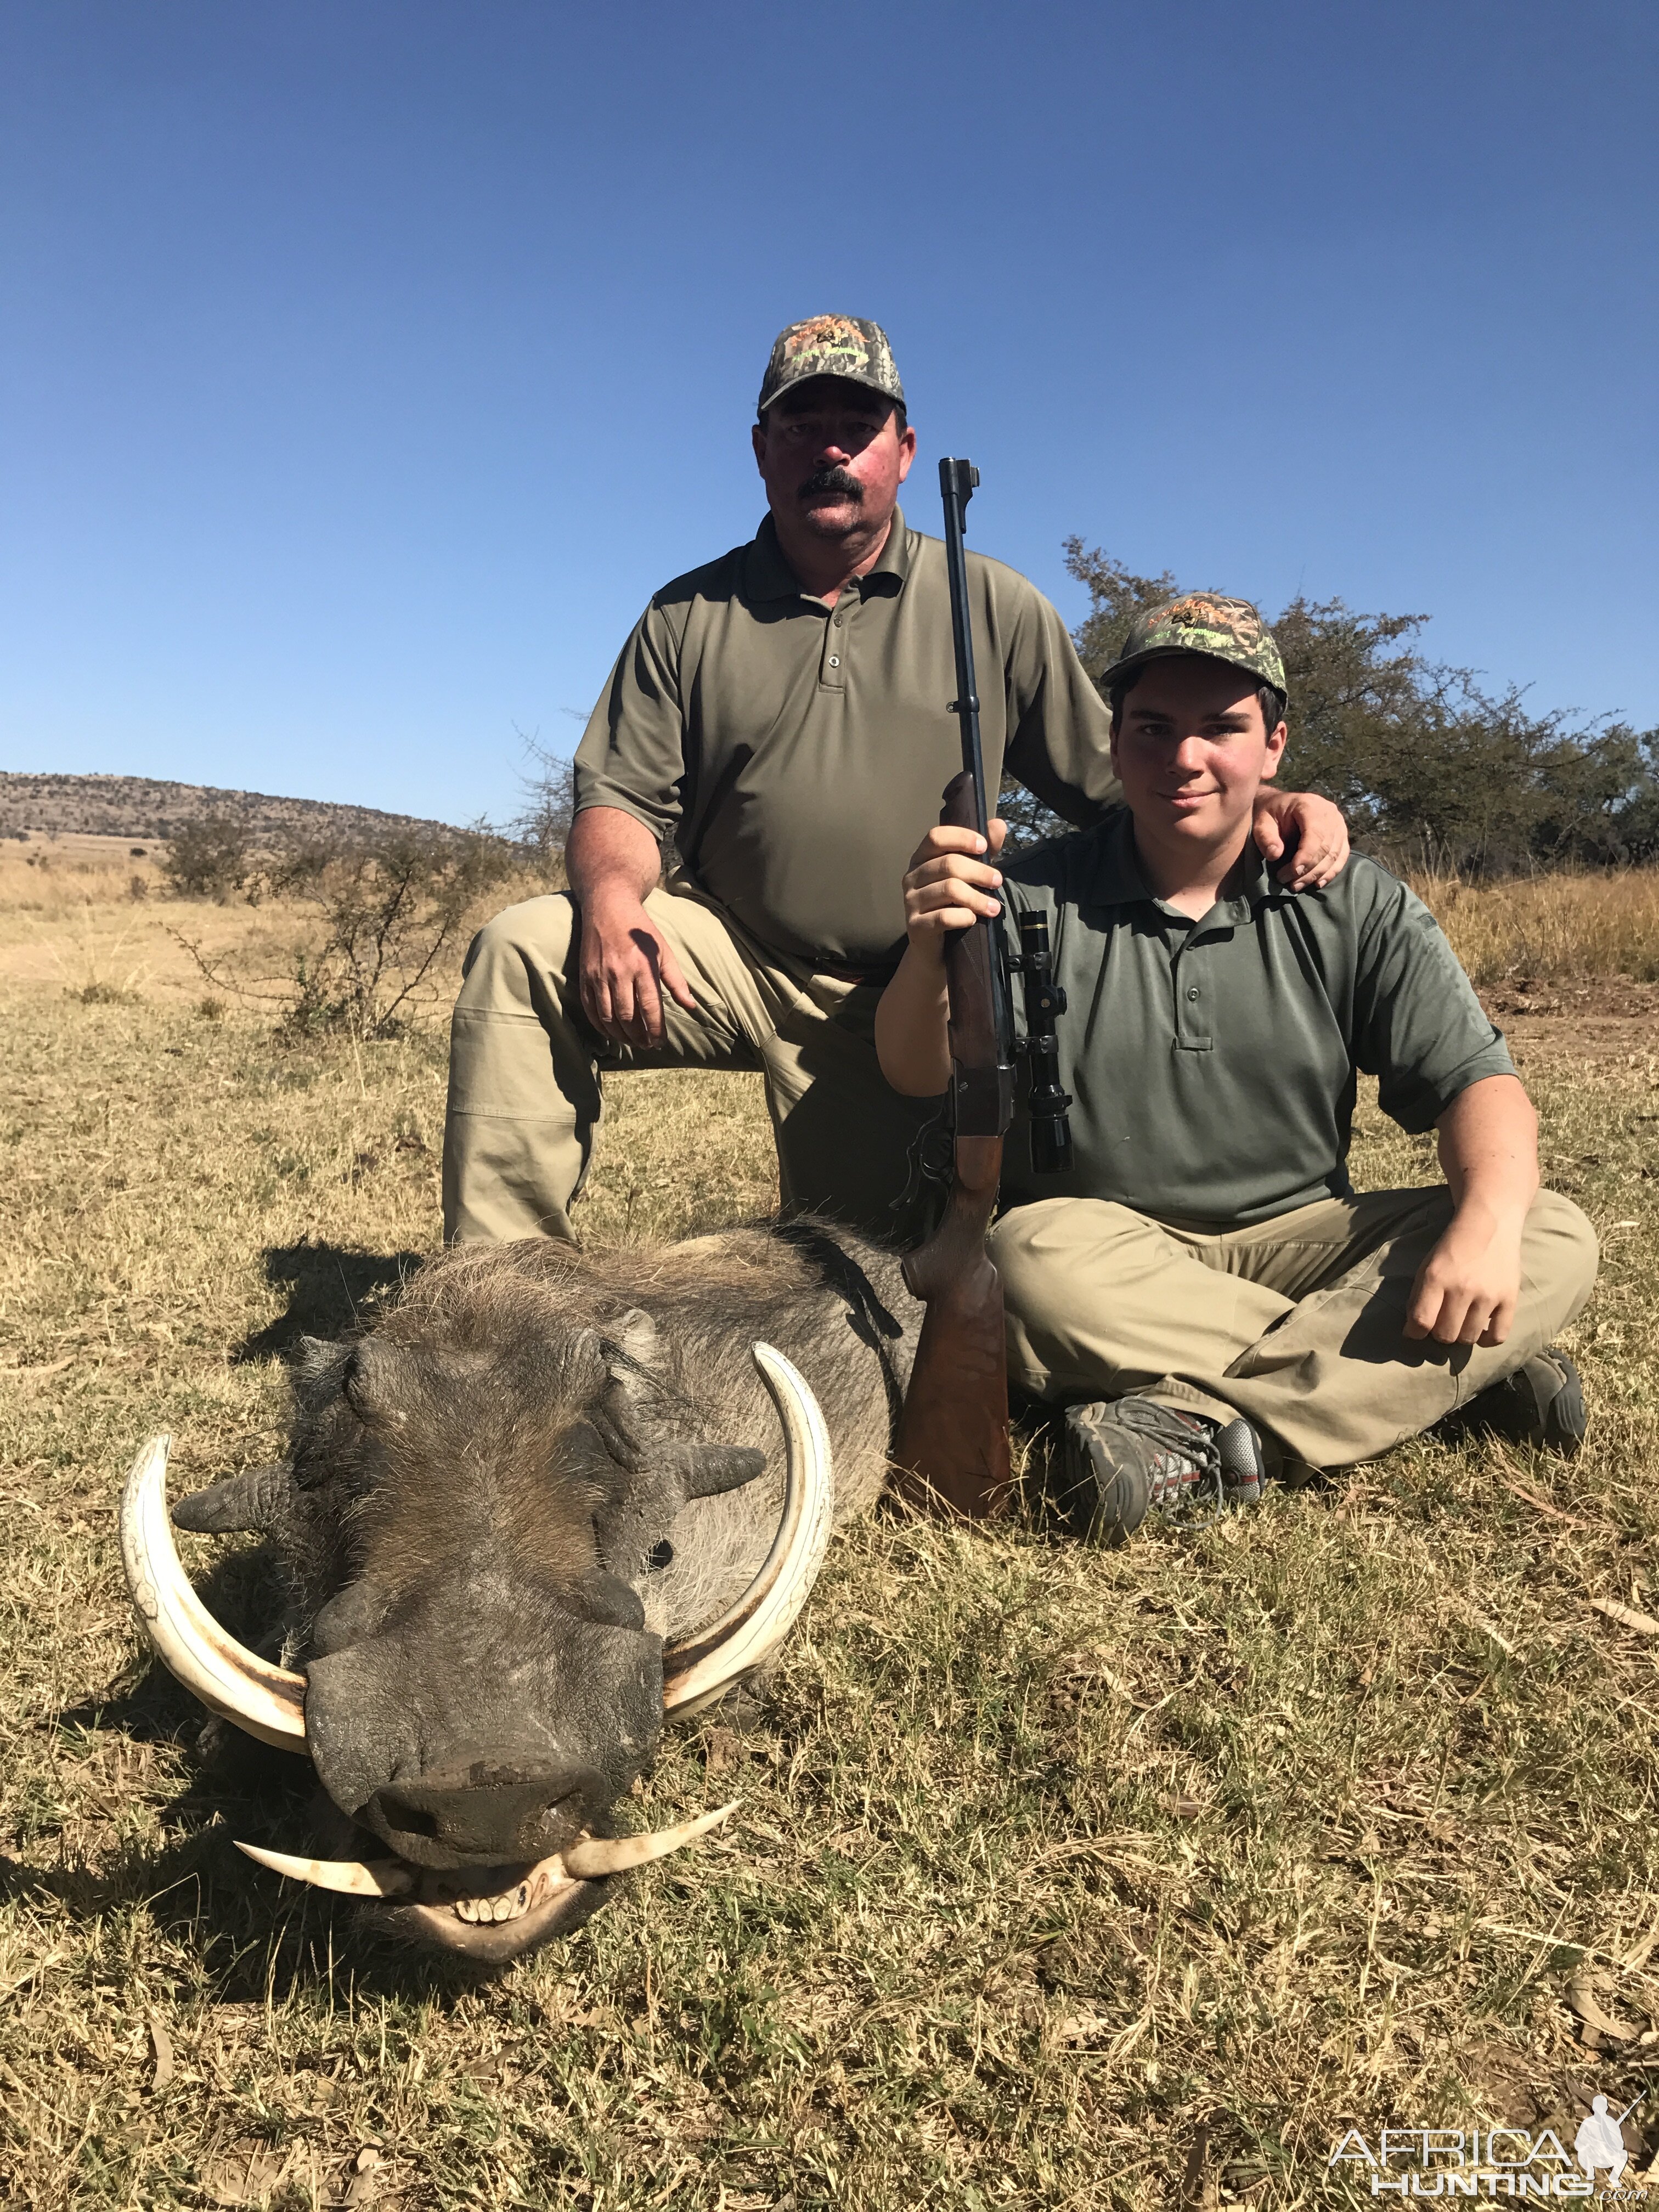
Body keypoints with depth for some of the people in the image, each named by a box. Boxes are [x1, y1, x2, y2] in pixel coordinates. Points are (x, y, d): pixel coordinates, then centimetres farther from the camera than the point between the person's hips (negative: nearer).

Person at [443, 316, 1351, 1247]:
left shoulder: (995, 608, 4)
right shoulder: (689, 615, 7)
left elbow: (1117, 780, 3)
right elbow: (624, 798, 1)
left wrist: (1261, 807, -15)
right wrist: (611, 897, -23)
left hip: (895, 1005, 0)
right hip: (723, 955, 1)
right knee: (523, 951, -25)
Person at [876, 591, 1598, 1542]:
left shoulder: (1354, 907, 2)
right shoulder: (1036, 895, -2)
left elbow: (1477, 1080, -4)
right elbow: (919, 1074, -10)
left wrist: (1489, 1222, -26)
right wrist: (929, 948, -33)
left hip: (1299, 1237, 3)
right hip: (1105, 1246, -2)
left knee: (1555, 1241, -18)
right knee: (1034, 1260, -36)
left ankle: (1205, 1431, -30)